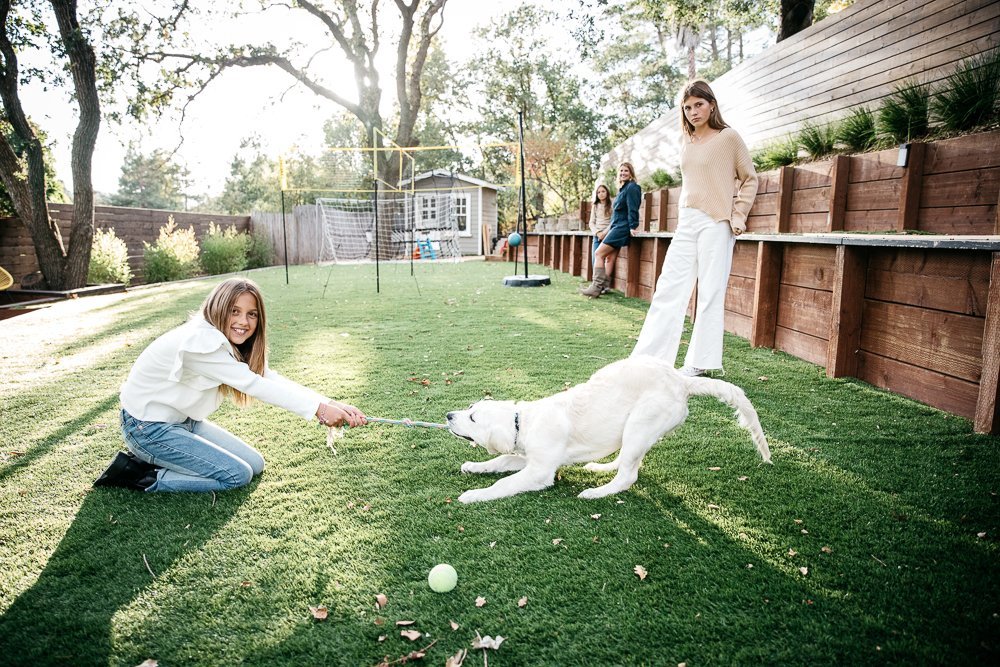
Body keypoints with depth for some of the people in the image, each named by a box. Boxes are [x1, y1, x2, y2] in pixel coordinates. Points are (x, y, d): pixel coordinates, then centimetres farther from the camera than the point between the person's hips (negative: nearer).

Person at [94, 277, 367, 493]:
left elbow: (272, 380, -12)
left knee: (255, 464, 6)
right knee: (237, 475, -12)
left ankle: (154, 458, 12)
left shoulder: (229, 345, -1)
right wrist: (319, 408, -34)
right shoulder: (199, 341, -29)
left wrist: (332, 405, -25)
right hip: (147, 427, -9)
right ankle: (140, 475, -2)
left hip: (184, 421, 9)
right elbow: (254, 385, -31)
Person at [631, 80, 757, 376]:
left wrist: (738, 214, -5)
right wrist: (683, 214, 16)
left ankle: (700, 362, 5)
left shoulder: (728, 137, -1)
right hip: (686, 223, 6)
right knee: (668, 288, 2)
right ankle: (649, 356, 5)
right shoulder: (686, 142, 15)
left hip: (716, 222, -6)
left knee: (710, 292, -3)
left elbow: (750, 179, 4)